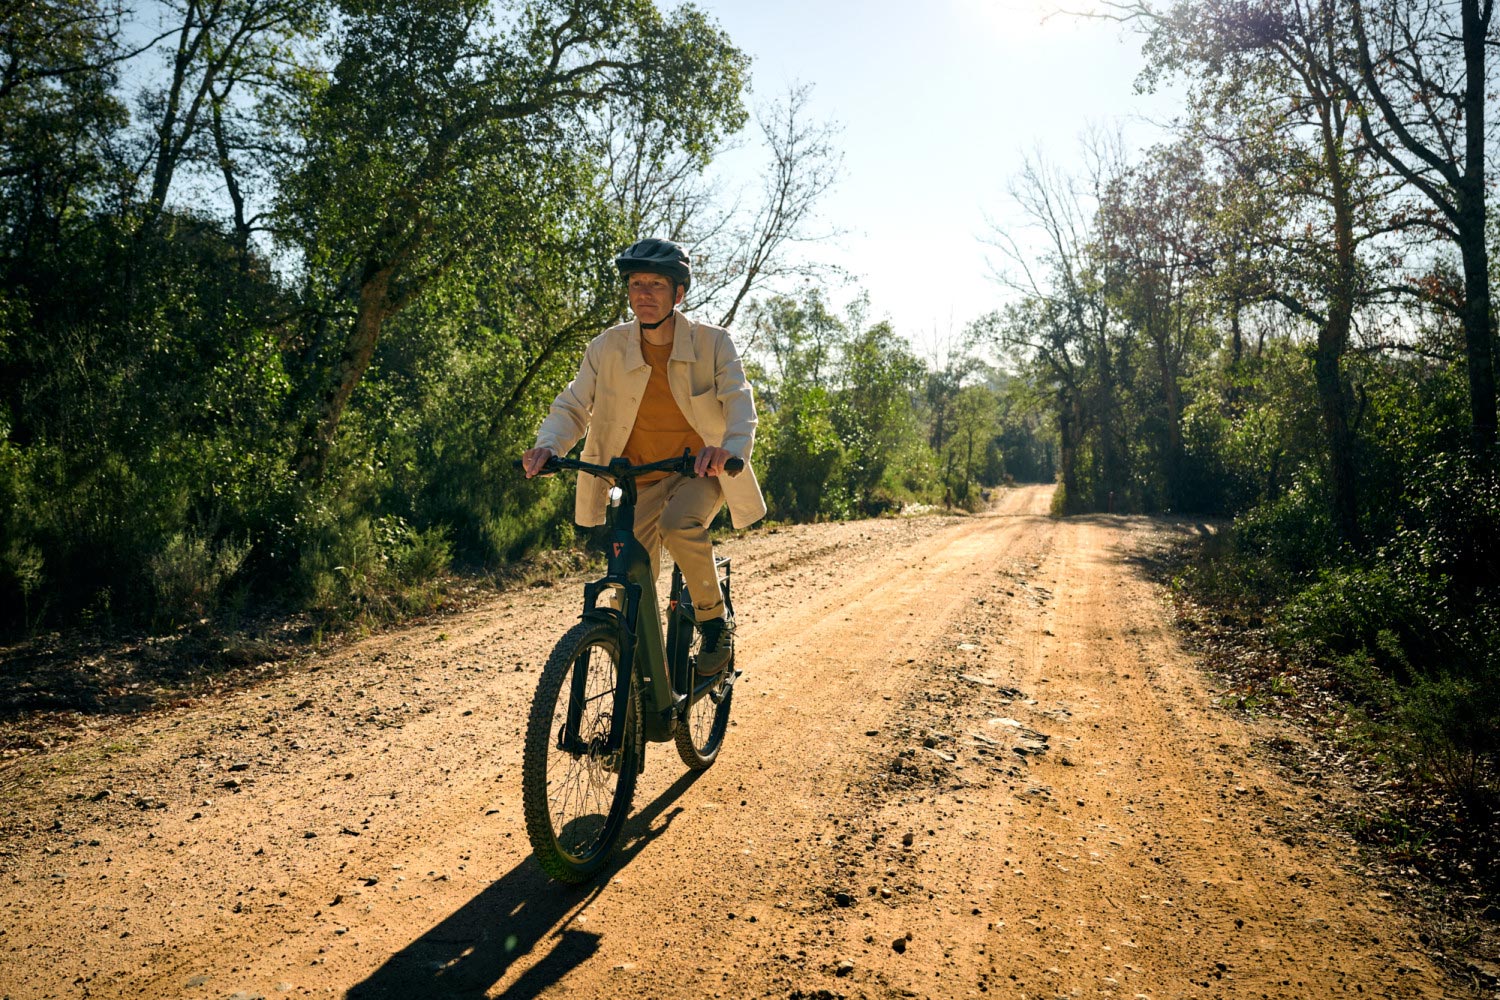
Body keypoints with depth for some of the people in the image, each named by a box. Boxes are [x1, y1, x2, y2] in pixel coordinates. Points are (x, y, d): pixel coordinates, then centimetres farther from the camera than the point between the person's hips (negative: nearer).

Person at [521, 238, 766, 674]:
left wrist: (729, 447, -46)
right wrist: (548, 445, -30)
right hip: (641, 478, 3)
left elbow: (739, 400, -23)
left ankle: (715, 622, -12)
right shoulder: (607, 348, -8)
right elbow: (572, 406, -8)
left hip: (702, 469, -2)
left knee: (679, 524, -35)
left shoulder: (712, 342, -12)